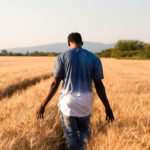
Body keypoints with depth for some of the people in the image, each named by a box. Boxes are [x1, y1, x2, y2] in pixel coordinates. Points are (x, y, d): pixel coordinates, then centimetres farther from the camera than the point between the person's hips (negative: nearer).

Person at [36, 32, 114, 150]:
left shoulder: (61, 58, -3)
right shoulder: (94, 59, 0)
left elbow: (55, 84, -5)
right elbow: (99, 85, -1)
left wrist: (43, 104, 2)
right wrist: (108, 107, 6)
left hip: (67, 102, -1)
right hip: (85, 104, 2)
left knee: (71, 136, 9)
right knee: (83, 130, 24)